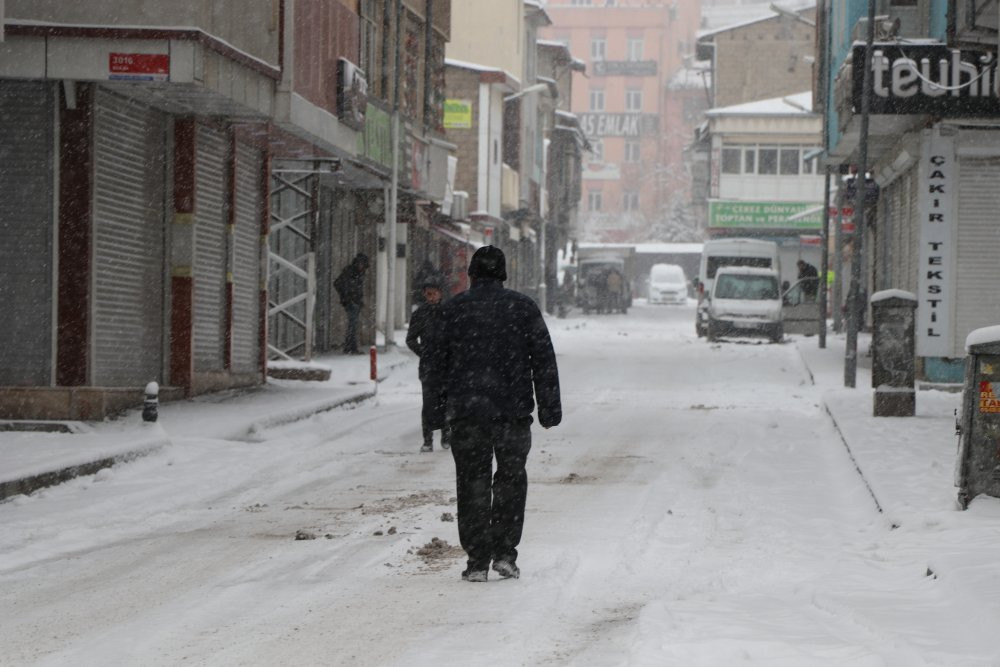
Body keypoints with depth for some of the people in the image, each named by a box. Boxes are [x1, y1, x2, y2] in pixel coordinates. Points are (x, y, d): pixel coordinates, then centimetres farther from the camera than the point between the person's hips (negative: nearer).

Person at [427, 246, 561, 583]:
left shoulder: (454, 308, 0)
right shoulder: (523, 307, 2)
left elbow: (439, 361, 2)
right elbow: (544, 358, 1)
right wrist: (550, 407, 4)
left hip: (466, 408, -1)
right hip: (513, 408, 1)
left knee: (473, 482, 4)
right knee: (511, 478, 14)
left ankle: (477, 561, 1)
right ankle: (504, 552, 7)